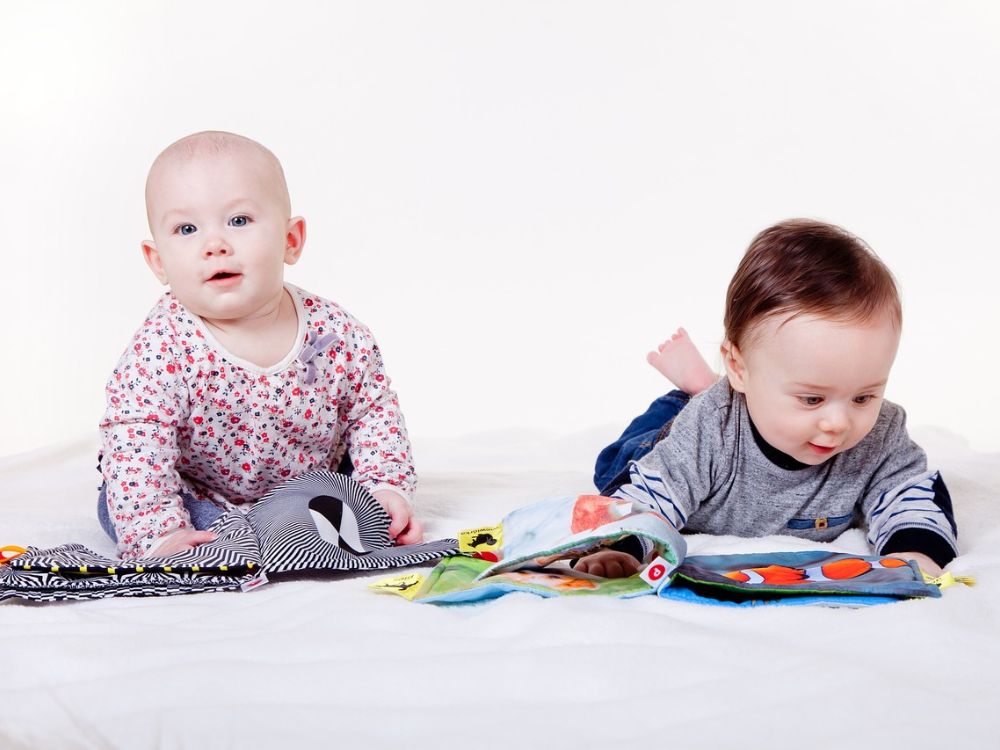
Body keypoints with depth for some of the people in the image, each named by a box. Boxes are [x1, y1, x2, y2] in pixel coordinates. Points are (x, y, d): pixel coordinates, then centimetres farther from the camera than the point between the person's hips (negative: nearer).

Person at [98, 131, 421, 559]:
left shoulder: (336, 333, -16)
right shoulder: (162, 347, -25)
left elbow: (374, 409, -2)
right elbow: (135, 444, -29)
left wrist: (385, 488, -14)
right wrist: (159, 534, -39)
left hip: (312, 486, 2)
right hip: (200, 500, -2)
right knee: (116, 504, -26)